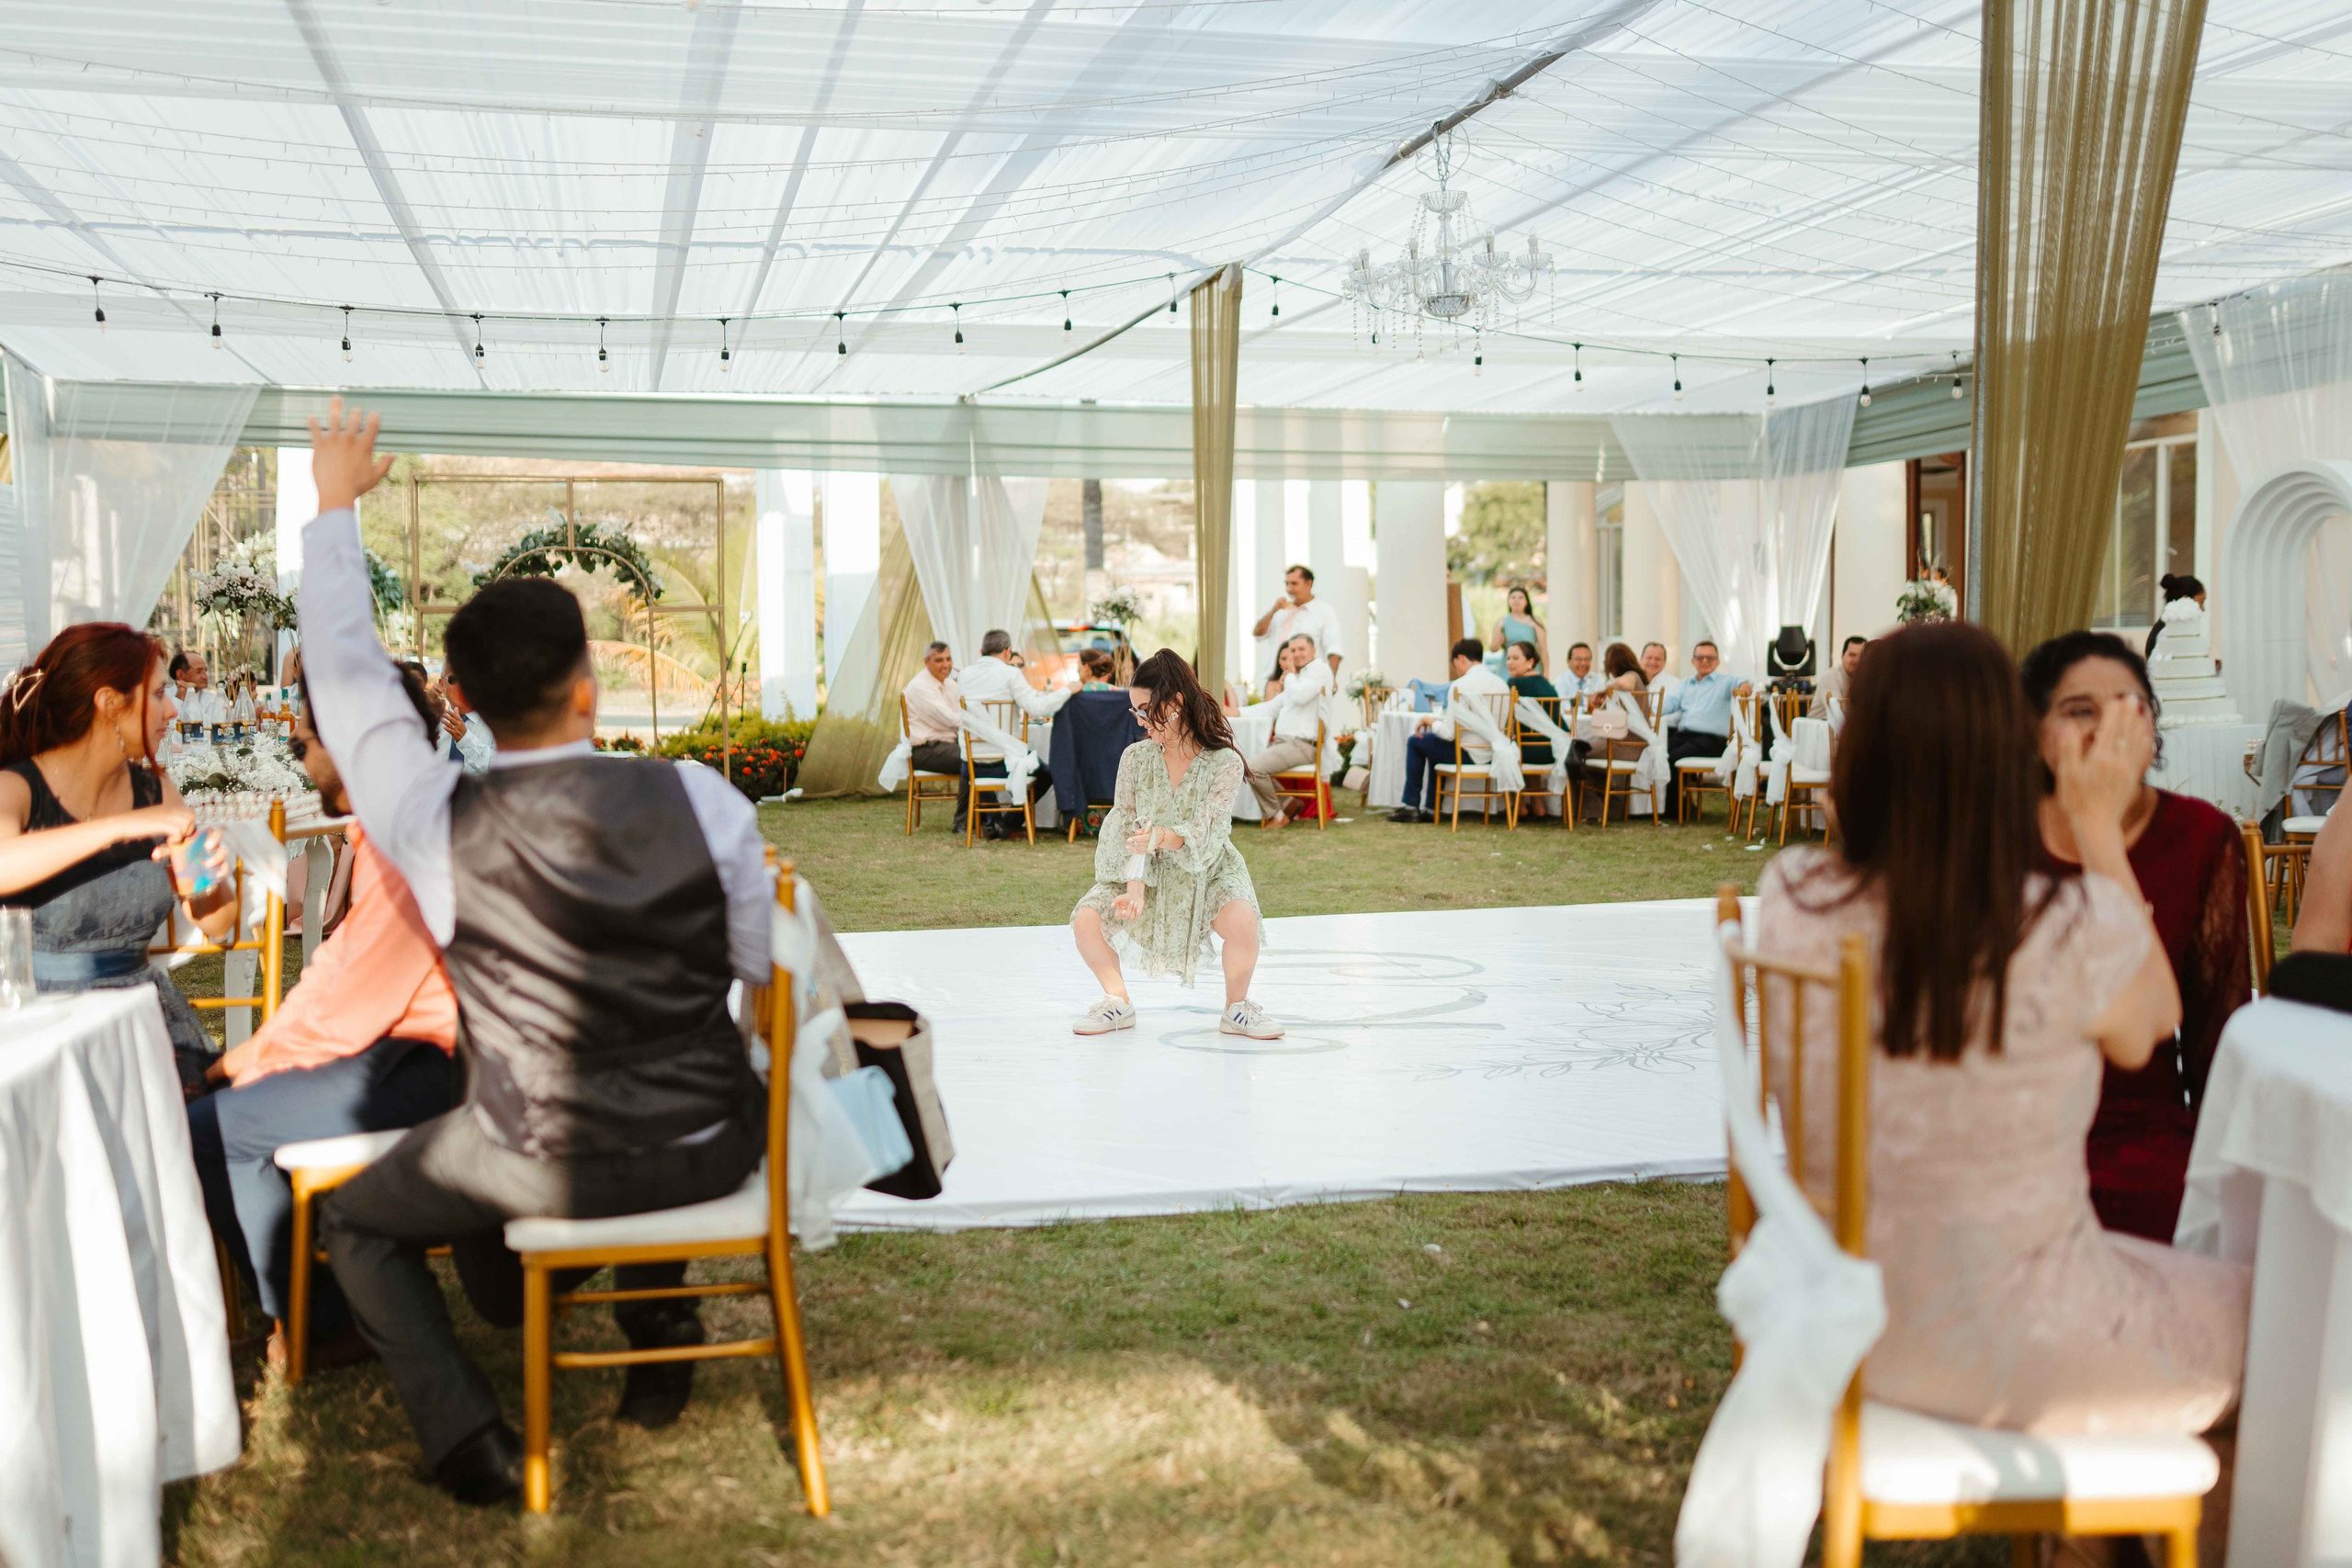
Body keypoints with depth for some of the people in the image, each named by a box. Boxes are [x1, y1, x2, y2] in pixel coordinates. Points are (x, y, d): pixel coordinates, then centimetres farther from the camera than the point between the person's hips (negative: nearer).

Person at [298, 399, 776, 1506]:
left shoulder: (438, 828, -16)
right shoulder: (702, 801, -15)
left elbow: (348, 675, -2)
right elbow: (758, 970, -2)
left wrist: (336, 506, 9)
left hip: (551, 1173, -2)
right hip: (712, 1153, 2)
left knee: (352, 1220, 25)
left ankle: (470, 1439, 11)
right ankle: (661, 1329, 36)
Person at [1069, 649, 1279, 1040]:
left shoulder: (1224, 762, -14)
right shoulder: (1135, 758, -4)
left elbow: (1206, 832, -23)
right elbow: (1126, 828, -9)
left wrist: (1164, 837, -45)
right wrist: (1135, 887, -25)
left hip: (1208, 870, -3)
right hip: (1148, 874, 3)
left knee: (1242, 922, -33)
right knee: (1086, 919, -20)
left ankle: (1236, 1008, -4)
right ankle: (1118, 1002, 6)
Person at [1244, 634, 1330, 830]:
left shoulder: (1319, 669, -6)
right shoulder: (1299, 677, 24)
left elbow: (1299, 696, -22)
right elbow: (1271, 707, 25)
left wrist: (1291, 673, -5)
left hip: (1301, 745, -10)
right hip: (1283, 741, 10)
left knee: (1253, 767, -24)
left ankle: (1276, 815, -6)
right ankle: (1288, 804, 12)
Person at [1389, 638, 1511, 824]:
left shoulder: (1459, 686, -16)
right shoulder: (1501, 684, 3)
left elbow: (1448, 733, -18)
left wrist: (1429, 720, 3)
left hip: (1467, 753, -7)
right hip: (1495, 753, 7)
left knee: (1415, 741, 18)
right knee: (1434, 743, 32)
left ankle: (1410, 806, 23)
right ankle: (1432, 808, 34)